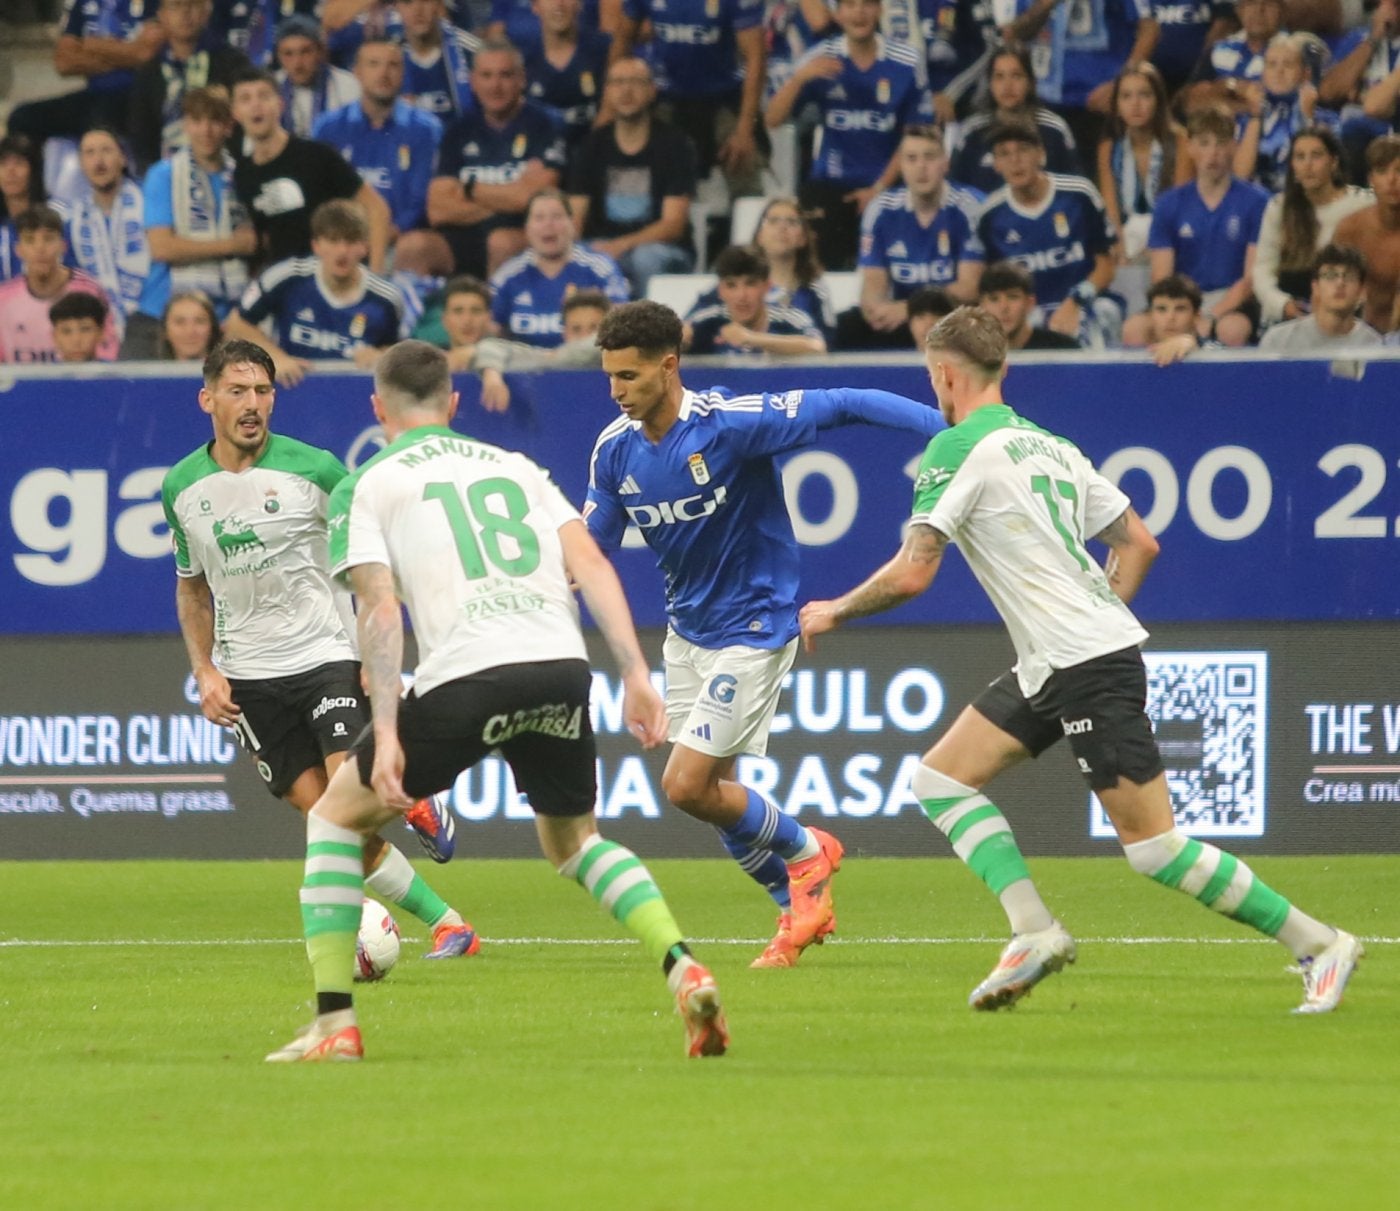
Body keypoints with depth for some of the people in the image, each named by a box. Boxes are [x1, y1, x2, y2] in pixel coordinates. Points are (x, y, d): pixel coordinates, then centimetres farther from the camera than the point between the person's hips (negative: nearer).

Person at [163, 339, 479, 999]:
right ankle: (447, 924, 1)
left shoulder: (315, 470, -8)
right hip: (248, 679, 3)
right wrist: (204, 671, 6)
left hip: (327, 655, -3)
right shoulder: (181, 488, 4)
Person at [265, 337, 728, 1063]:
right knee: (574, 841, 28)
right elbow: (590, 563, 11)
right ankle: (684, 970, 4)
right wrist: (635, 672, 6)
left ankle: (335, 1024, 8)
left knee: (336, 816, 16)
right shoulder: (516, 467, 25)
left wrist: (386, 731, -8)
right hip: (561, 663, 4)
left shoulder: (367, 486, 13)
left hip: (469, 676, -4)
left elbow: (380, 609, -2)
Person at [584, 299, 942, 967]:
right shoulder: (615, 449, -3)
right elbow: (590, 547, 8)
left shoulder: (729, 423, -23)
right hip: (686, 630, 7)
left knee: (687, 786, -12)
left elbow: (843, 406, -22)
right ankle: (798, 906, 29)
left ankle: (805, 851, 14)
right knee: (711, 790, 9)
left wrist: (951, 429, -29)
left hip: (753, 629, -7)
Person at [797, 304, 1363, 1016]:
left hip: (1090, 665, -10)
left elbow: (912, 574, -15)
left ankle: (1317, 945, -1)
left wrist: (834, 612, 1)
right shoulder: (1051, 445, 15)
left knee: (1155, 850, -7)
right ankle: (1034, 931, -1)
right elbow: (1139, 545, 17)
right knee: (940, 778, 9)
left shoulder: (959, 448, -10)